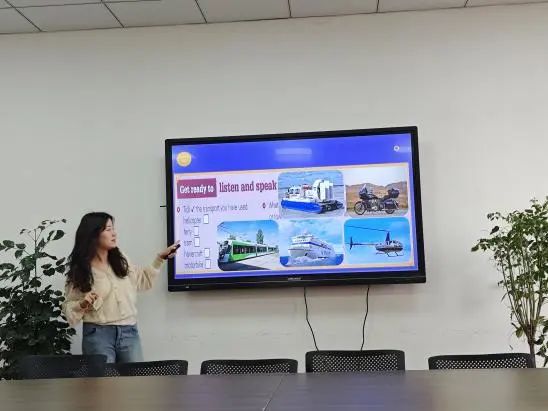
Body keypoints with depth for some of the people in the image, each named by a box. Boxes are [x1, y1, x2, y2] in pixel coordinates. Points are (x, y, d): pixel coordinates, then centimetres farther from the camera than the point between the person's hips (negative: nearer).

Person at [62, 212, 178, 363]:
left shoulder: (120, 261, 7)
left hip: (129, 332, 4)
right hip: (98, 334, -4)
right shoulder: (79, 270, -5)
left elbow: (142, 280, 21)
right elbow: (68, 307, 0)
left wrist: (160, 258, 17)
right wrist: (82, 304, -20)